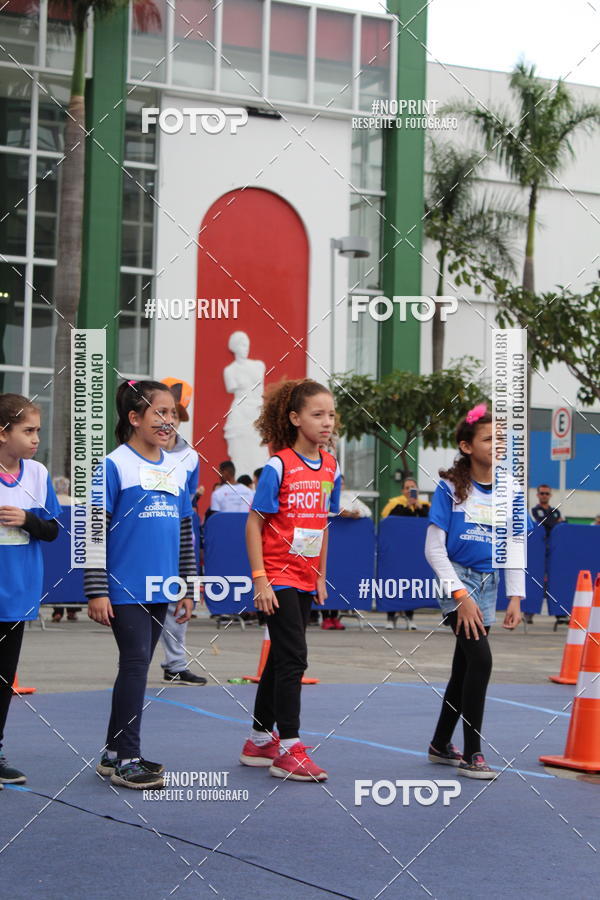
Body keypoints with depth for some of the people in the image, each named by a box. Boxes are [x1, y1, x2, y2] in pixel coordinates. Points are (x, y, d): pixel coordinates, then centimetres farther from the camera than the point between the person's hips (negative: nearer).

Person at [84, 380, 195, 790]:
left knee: (137, 667, 11)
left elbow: (186, 532, 18)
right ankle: (126, 760, -1)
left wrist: (188, 588, 16)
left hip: (161, 590, 6)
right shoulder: (115, 466, -8)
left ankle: (115, 752, 20)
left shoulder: (177, 471, 12)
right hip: (125, 590, -6)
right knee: (136, 664, -8)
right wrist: (97, 591, -12)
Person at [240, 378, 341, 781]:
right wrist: (260, 579, -16)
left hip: (306, 579, 7)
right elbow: (254, 523, -11)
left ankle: (260, 740, 25)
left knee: (282, 658, 13)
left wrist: (321, 577, 15)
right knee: (293, 658, -10)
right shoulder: (279, 466, -13)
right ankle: (289, 749, -5)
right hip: (278, 578, -7)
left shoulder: (331, 467, 6)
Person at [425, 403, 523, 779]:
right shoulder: (451, 488, -9)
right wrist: (461, 595, -17)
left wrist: (515, 598, -1)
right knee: (480, 659, -19)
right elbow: (434, 548, -11)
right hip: (457, 580, -5)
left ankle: (441, 745, 30)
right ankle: (472, 754, -11)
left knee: (465, 668, 13)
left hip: (488, 585, 5)